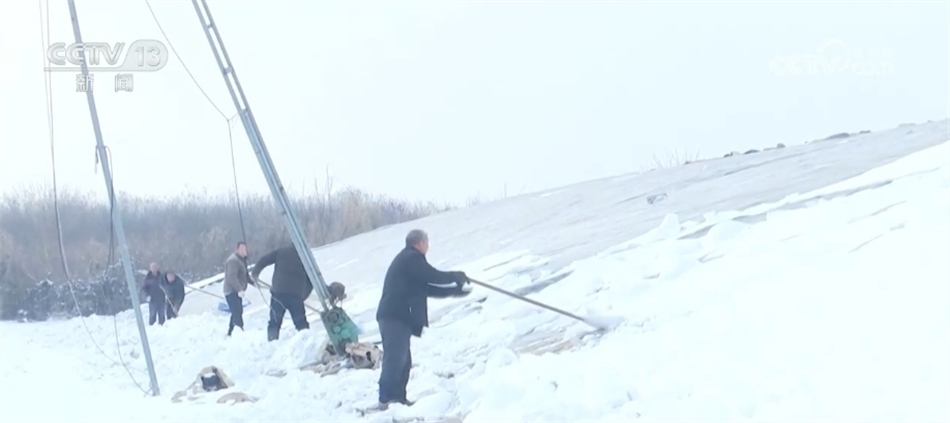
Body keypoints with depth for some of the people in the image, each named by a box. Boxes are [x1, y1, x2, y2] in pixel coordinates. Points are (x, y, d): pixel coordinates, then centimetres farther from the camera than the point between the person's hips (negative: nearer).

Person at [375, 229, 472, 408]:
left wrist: (456, 290, 23)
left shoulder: (407, 259, 25)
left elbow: (428, 288, 25)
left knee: (402, 360, 12)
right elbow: (435, 277, -10)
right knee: (395, 359, -13)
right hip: (396, 317, -10)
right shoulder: (412, 258, -7)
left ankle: (397, 398, 14)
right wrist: (458, 277, 7)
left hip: (394, 316, 10)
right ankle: (386, 399, -16)